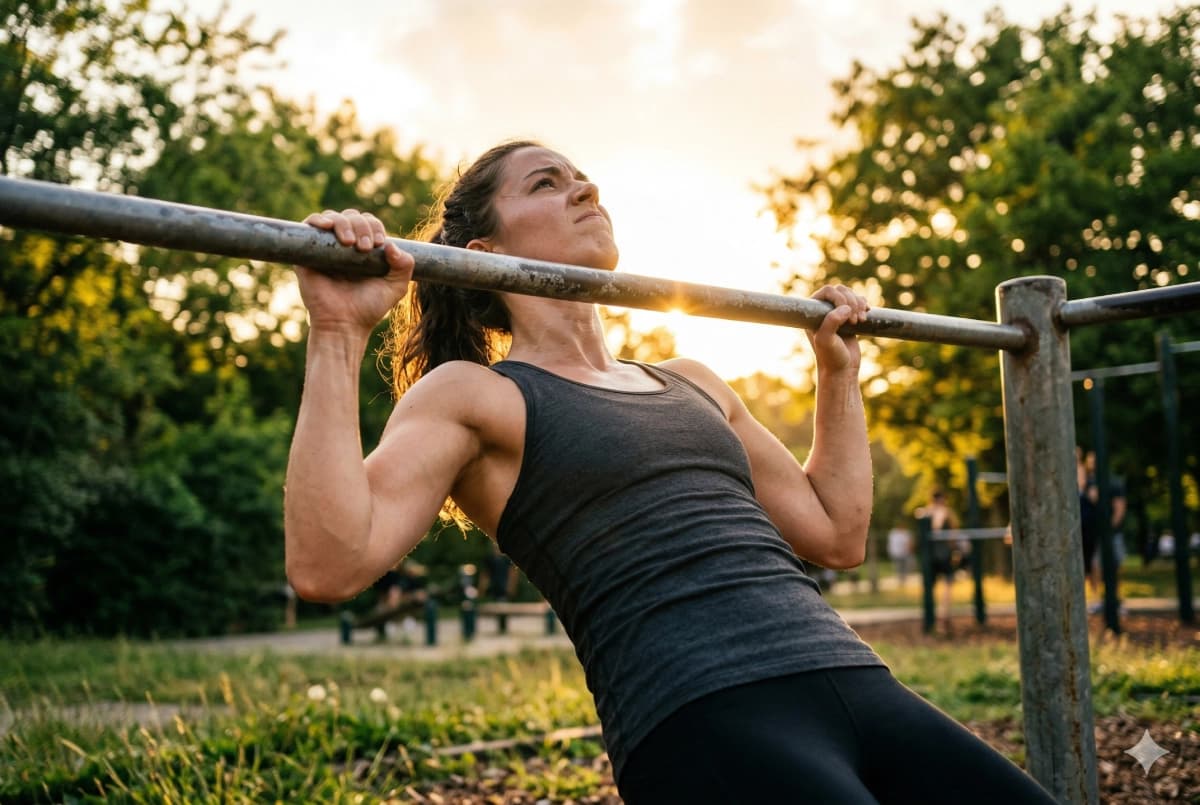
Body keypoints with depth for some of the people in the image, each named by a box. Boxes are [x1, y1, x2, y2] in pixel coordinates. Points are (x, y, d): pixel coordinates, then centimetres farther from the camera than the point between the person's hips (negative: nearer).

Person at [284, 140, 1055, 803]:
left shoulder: (691, 383, 24)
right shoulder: (470, 395, 6)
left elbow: (837, 532, 30)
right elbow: (327, 563, -9)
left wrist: (839, 368, 31)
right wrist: (339, 333, -12)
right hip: (704, 723, -7)